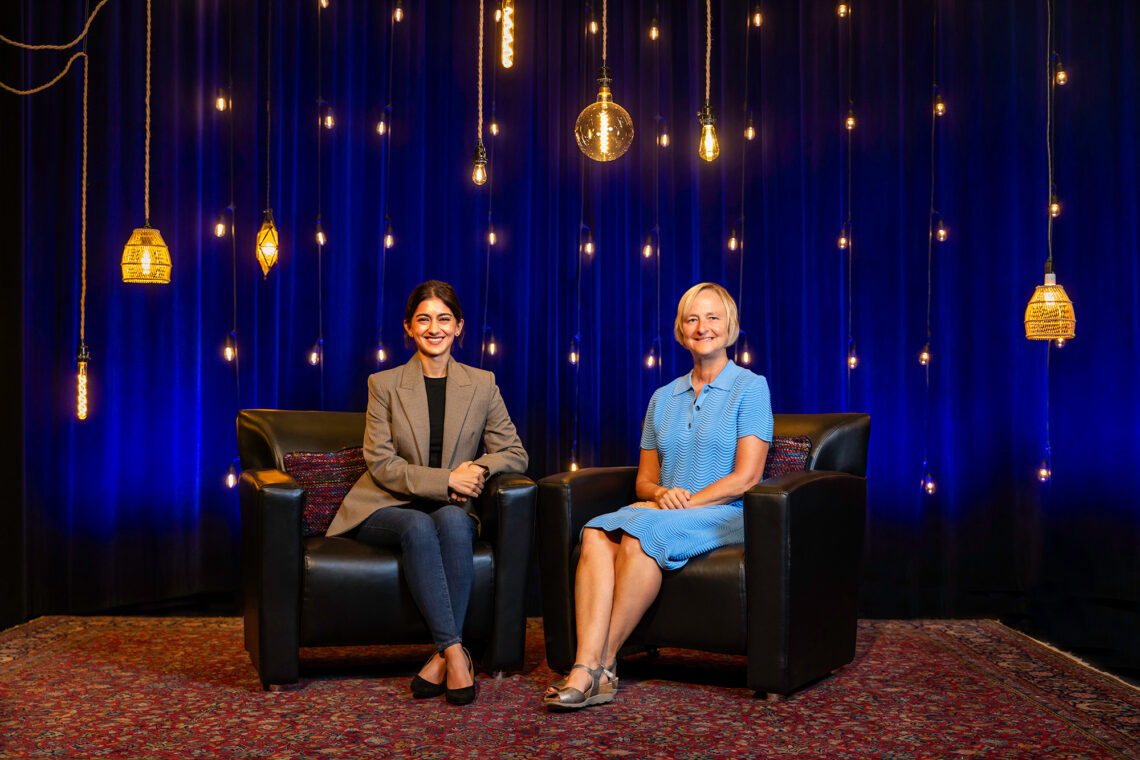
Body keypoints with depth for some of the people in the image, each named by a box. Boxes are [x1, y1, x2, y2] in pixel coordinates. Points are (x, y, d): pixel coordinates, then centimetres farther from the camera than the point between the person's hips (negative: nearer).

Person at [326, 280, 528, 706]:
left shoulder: (482, 385, 10)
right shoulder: (384, 385, 5)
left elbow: (515, 454, 9)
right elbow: (381, 464, -3)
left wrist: (479, 467, -14)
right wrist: (445, 479, -17)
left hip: (451, 509, 1)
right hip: (388, 508, -1)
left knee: (453, 520, -34)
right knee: (419, 527, -35)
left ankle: (443, 655, -31)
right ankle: (455, 652, -35)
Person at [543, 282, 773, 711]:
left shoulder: (750, 388, 2)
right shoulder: (663, 398, 19)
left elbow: (745, 478, -8)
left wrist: (683, 504, -14)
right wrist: (661, 493, -6)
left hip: (725, 516, -5)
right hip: (662, 512, 5)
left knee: (642, 532, -34)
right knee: (597, 533, -27)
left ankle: (604, 662, -26)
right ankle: (585, 670, -38)